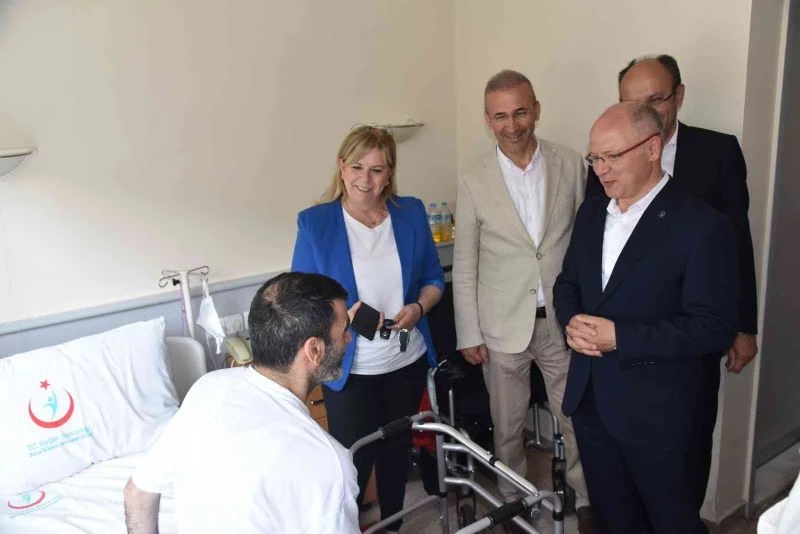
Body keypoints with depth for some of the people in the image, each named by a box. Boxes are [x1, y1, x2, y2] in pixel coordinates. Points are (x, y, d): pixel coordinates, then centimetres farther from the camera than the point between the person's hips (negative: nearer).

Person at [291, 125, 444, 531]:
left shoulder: (411, 213, -2)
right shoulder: (315, 222, -12)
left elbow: (434, 278, 5)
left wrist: (418, 307, -15)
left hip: (408, 360, 4)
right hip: (349, 368, -3)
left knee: (397, 450, 21)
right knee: (352, 460, 6)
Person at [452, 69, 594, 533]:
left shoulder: (571, 165, -3)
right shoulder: (474, 183, -5)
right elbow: (464, 266, -1)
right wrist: (469, 334, -2)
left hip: (563, 320, 1)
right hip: (504, 325, 0)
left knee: (578, 418, 12)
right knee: (508, 424, 15)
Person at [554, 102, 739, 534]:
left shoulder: (702, 226, -16)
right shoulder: (591, 212, 5)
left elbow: (715, 327, -19)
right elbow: (567, 283, 12)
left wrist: (620, 337, -24)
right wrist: (572, 322, -10)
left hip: (656, 409, -5)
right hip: (589, 398, 6)